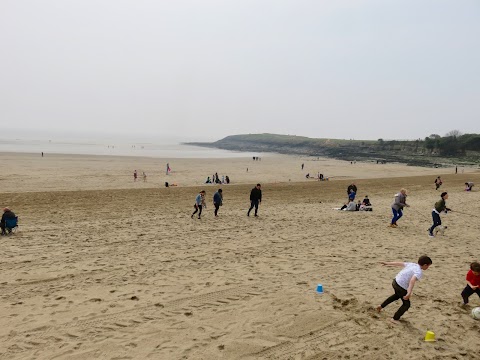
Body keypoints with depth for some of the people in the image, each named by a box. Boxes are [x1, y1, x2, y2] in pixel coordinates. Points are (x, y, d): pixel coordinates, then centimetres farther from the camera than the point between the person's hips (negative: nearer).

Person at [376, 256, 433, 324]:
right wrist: (409, 293, -42)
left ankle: (381, 306, 43)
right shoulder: (419, 272, -17)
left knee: (397, 295, 37)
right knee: (406, 304, 12)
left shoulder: (412, 264, 5)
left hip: (395, 282, 8)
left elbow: (400, 263, 14)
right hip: (401, 287, -8)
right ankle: (395, 319, 16)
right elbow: (412, 280, -34)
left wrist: (387, 263, 24)